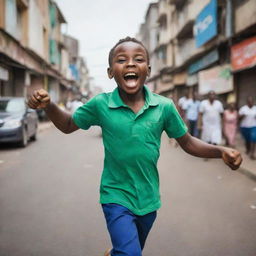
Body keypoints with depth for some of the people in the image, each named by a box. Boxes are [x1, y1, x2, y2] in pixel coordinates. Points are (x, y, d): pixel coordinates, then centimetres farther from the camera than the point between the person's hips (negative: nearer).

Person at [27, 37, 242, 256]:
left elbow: (188, 142, -1)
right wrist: (48, 105, -18)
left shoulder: (164, 107, -12)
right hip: (117, 197, -3)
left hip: (149, 198, 3)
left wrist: (221, 151, -17)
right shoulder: (100, 104, -14)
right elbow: (68, 126, 1)